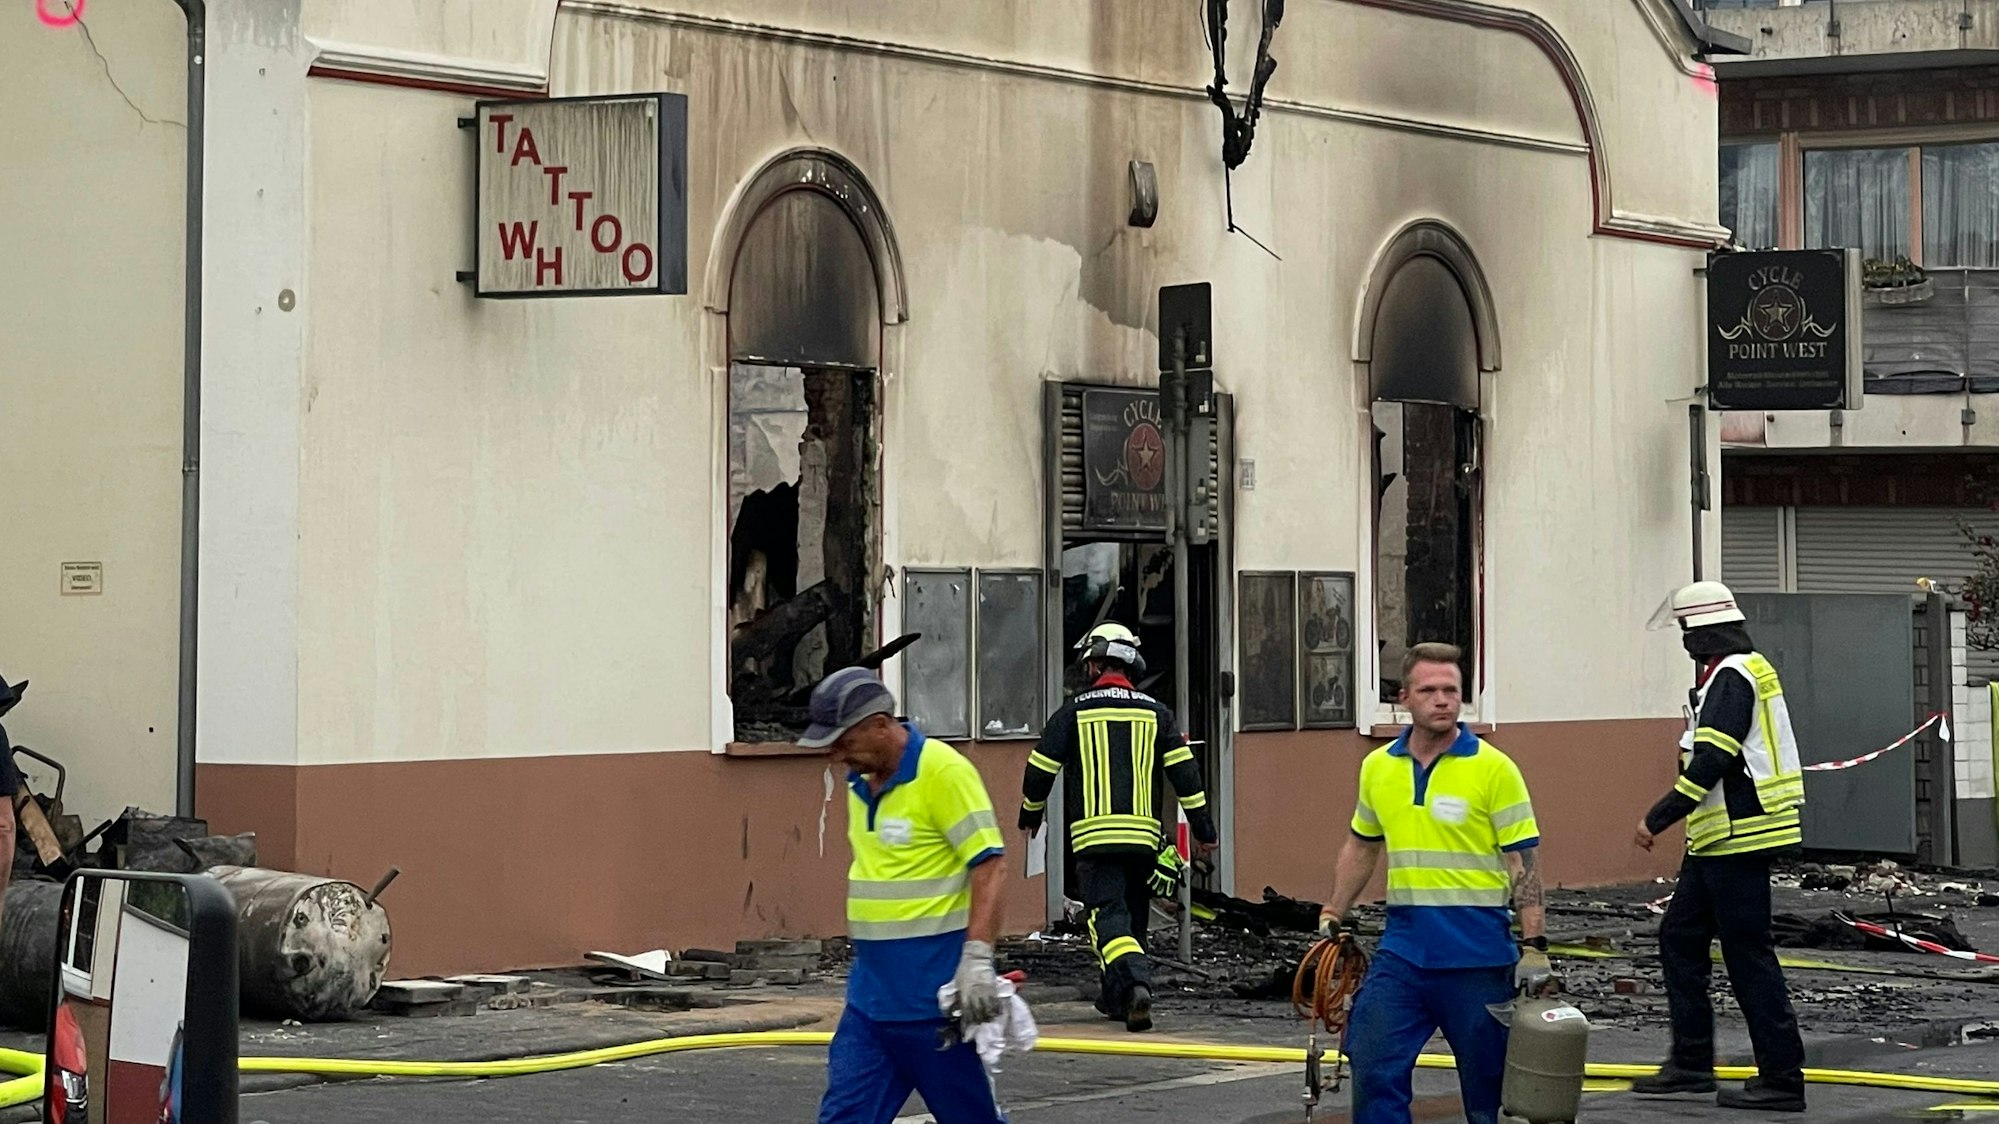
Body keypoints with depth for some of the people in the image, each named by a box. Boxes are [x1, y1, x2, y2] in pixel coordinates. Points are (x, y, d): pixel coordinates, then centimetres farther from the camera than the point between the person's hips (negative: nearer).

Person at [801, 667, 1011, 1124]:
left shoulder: (943, 772, -14)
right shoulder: (861, 783, 11)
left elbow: (990, 865, -18)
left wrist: (977, 959, -24)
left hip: (935, 987, -8)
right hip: (872, 986, 8)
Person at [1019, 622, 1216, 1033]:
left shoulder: (1074, 713, 1)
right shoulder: (1155, 714, 8)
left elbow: (1040, 769, 4)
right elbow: (1184, 772, 5)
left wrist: (1030, 816, 22)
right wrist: (1204, 829, 11)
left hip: (1093, 837, -3)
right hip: (1143, 835, 3)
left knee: (1108, 916, -8)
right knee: (1133, 917, 17)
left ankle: (1135, 984, -30)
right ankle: (1115, 997, 25)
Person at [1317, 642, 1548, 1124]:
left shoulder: (1494, 769, -8)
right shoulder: (1377, 768, 7)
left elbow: (1523, 860, -9)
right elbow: (1361, 846, 22)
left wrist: (1534, 946, -15)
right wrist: (1331, 917, 19)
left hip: (1478, 953, -4)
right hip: (1403, 950, 4)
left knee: (1488, 1082, 5)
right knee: (1373, 1066, -3)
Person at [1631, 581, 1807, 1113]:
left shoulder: (1731, 677, -16)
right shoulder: (1752, 670, 17)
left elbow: (1711, 762, -23)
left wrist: (1659, 819, -18)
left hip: (1737, 841, -11)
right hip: (1719, 842, 11)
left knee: (1749, 956, -6)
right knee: (1679, 937, 15)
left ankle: (1782, 1079, -2)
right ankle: (1691, 1063, 20)